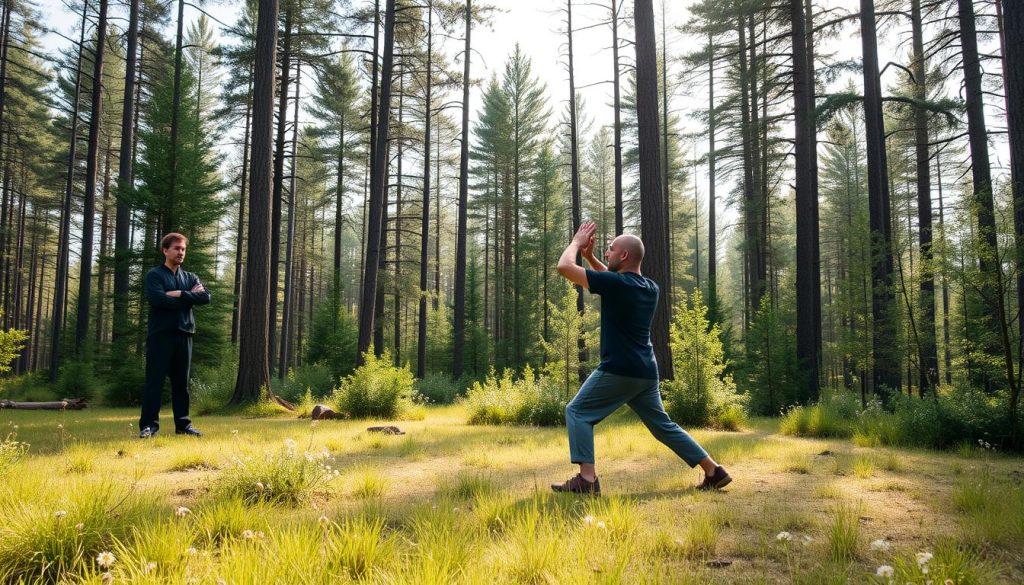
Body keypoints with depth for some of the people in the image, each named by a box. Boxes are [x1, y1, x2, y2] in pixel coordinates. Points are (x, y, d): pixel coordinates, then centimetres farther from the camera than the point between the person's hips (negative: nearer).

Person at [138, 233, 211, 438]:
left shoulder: (190, 277, 16)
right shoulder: (154, 275, 2)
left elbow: (206, 297, -1)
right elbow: (158, 299, -15)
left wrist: (179, 294, -11)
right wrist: (189, 297, -6)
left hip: (184, 334, 5)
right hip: (160, 333, -4)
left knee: (181, 382, 8)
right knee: (155, 381, -2)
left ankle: (183, 424, 14)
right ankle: (148, 425, 3)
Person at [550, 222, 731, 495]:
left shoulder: (615, 284, -14)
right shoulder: (650, 287, 10)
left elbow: (564, 267, -12)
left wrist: (576, 242, 6)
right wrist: (589, 257, 23)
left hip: (619, 371, -8)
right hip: (646, 373, 8)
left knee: (577, 412, 1)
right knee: (663, 425, 19)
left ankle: (587, 479, -9)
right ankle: (714, 471, 19)